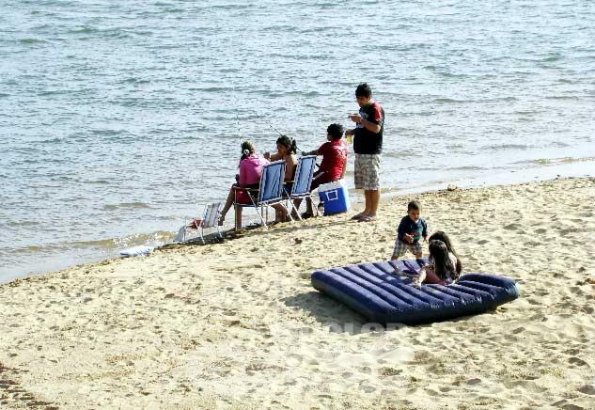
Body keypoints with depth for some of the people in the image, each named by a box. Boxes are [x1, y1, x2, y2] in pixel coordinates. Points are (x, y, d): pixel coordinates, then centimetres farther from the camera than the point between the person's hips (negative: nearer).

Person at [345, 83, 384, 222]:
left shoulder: (376, 109, -11)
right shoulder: (363, 108, 17)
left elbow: (376, 128, -22)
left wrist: (361, 120, -27)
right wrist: (352, 132, 10)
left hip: (371, 153, -9)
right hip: (360, 151, 9)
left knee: (373, 184, -5)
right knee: (364, 184, 13)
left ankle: (373, 213, -2)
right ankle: (367, 210, 20)